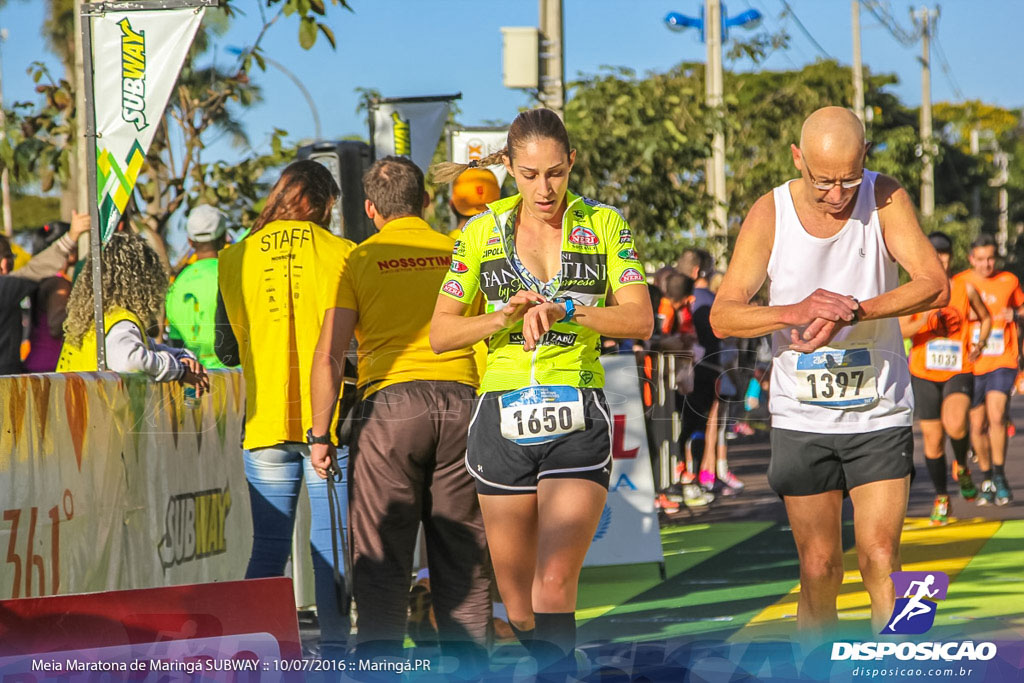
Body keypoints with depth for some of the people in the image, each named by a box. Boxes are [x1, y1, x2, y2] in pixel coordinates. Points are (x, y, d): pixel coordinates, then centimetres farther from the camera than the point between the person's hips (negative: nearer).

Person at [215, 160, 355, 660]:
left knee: (268, 545, 6)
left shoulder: (235, 260, 4)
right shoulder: (340, 254, -2)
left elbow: (226, 349, 11)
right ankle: (333, 652, 2)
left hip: (265, 419, 2)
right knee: (331, 541, 3)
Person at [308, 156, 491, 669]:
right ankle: (470, 664, 9)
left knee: (381, 557, 0)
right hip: (461, 402, 2)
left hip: (390, 402, -2)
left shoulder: (359, 260, 3)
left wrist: (321, 434, -1)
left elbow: (329, 355, -4)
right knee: (462, 554, 9)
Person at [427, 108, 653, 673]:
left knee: (554, 586, -18)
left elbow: (639, 321, -5)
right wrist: (504, 318, -12)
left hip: (578, 420, -2)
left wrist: (563, 310, -19)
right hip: (503, 417, 2)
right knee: (516, 600, 4)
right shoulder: (484, 231, 7)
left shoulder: (605, 225, 3)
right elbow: (440, 333, 6)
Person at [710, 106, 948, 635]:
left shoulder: (885, 199, -7)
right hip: (801, 417, 1)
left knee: (879, 558, -9)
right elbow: (723, 316, -8)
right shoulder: (769, 214, -6)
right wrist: (796, 312, -26)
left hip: (880, 414, -1)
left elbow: (935, 286, -17)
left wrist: (852, 312, -30)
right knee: (819, 567, 3)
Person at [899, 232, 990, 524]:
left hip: (958, 371, -1)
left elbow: (985, 317, 18)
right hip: (925, 373, 1)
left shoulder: (966, 288, 2)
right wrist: (923, 321, -27)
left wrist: (980, 342, 0)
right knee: (933, 438, 2)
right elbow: (900, 331, -8)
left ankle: (961, 466, 7)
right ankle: (941, 498, 21)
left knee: (955, 425, -26)